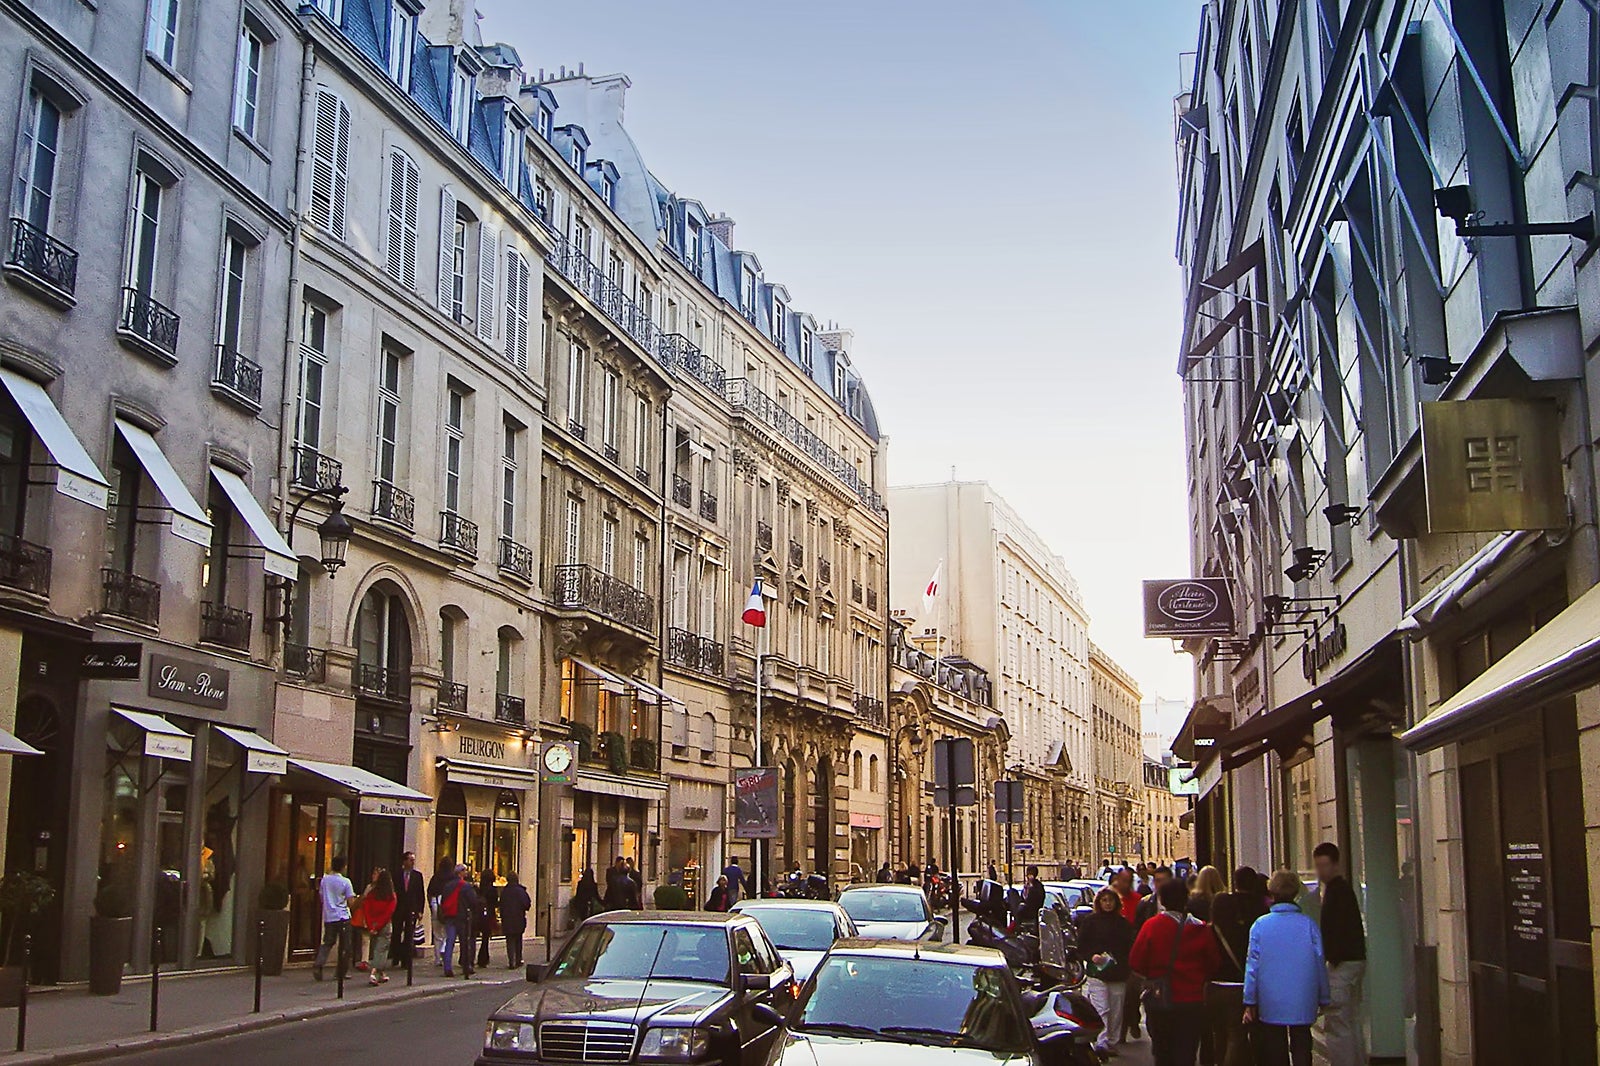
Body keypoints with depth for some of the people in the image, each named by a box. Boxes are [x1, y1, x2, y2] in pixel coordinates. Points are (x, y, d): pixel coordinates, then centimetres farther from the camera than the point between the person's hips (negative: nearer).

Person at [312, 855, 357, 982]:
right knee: (344, 946, 7)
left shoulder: (325, 879, 2)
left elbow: (321, 897, 11)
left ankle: (318, 965, -11)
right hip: (343, 918, -4)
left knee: (327, 943, 10)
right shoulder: (345, 882, -10)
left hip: (328, 917, 4)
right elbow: (351, 902, -10)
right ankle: (341, 972, 11)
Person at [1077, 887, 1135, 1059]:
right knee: (1101, 1010, -11)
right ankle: (1101, 1043, -14)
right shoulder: (1090, 920, 2)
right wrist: (1092, 956, -16)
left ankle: (1111, 1042, 17)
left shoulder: (1123, 923, 12)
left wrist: (1125, 964, 2)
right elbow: (1081, 946, 1)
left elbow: (1129, 948, 16)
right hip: (1097, 972, -4)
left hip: (1118, 974, 4)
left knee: (1116, 1012, 7)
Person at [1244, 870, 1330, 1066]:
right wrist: (1323, 999, 11)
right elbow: (1320, 963, 0)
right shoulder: (1308, 925, -5)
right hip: (1303, 1005, 0)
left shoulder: (1260, 925, -6)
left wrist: (1250, 1002, 3)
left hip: (1271, 1005, 0)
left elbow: (1253, 965, -4)